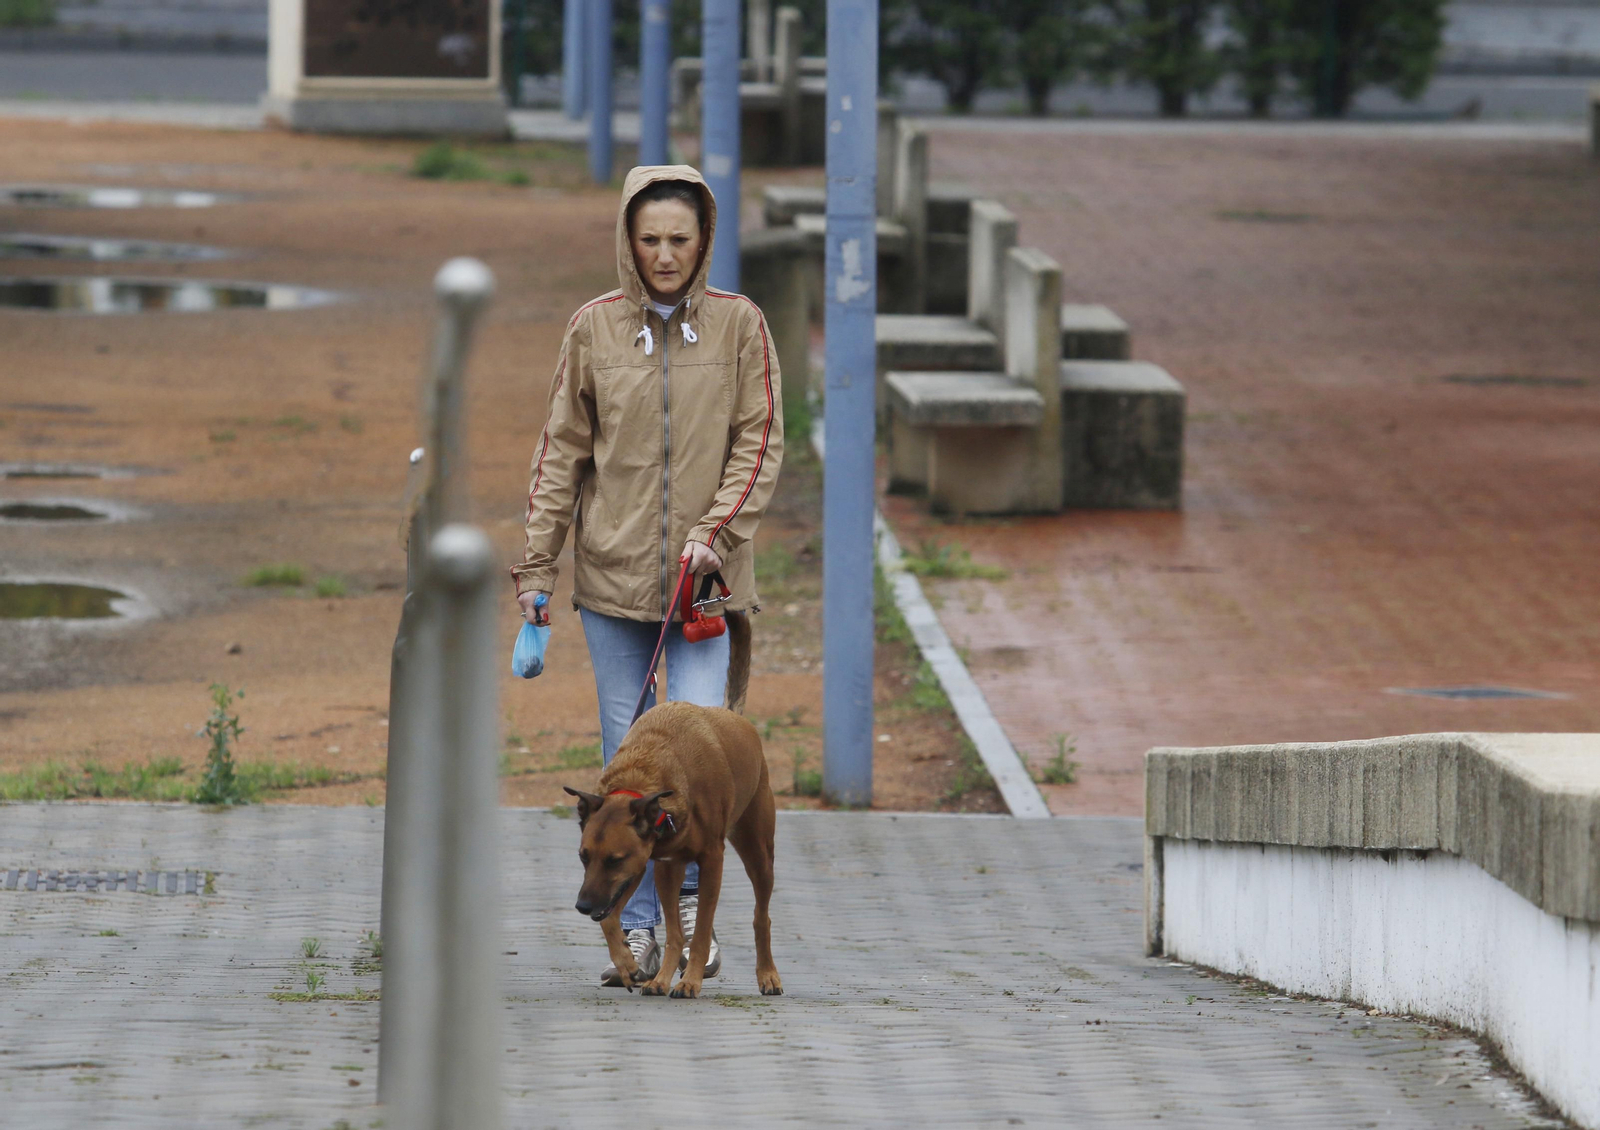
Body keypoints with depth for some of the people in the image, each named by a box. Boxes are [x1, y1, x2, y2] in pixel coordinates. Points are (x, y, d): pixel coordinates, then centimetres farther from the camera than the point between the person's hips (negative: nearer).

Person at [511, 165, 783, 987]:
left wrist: (715, 533, -12)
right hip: (612, 574, 1)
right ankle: (635, 928, 10)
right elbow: (561, 451, 6)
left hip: (704, 577, -1)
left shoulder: (738, 325, 1)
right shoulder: (594, 328, 3)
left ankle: (692, 894, 12)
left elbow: (760, 442, 1)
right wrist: (537, 564, 2)